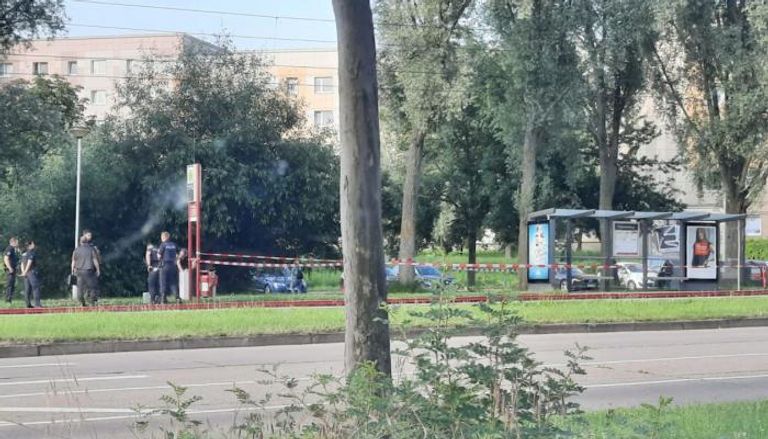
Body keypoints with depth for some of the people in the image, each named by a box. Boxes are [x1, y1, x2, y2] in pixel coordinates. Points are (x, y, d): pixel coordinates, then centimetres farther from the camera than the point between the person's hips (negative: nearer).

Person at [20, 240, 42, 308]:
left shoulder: (24, 254, 18)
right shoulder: (32, 252, -7)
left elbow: (22, 264, 13)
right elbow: (29, 262, -14)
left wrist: (23, 272, 5)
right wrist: (25, 272, -15)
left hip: (25, 273, 8)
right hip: (32, 272, -8)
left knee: (27, 289, 7)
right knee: (36, 287, -9)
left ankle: (28, 304, 5)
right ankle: (37, 303, -16)